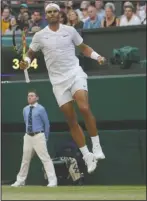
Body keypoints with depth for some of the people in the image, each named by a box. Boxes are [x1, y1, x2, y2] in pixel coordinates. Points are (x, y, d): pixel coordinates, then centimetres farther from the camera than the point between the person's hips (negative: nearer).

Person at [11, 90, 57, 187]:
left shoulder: (41, 109, -6)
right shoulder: (25, 109, 9)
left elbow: (46, 124, 0)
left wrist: (45, 138, 4)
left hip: (38, 136, -6)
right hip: (28, 136, 6)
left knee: (45, 158, -12)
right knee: (25, 159, 13)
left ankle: (53, 181, -14)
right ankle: (20, 181, 22)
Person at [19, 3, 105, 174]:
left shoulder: (70, 30, 4)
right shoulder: (39, 36, 4)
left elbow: (84, 48, 15)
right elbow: (30, 53, 16)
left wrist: (97, 56, -2)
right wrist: (26, 62, -6)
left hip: (75, 74, -1)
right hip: (58, 81, 1)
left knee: (84, 108, -25)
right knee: (71, 120, 1)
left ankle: (96, 147, -12)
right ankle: (87, 156, 10)